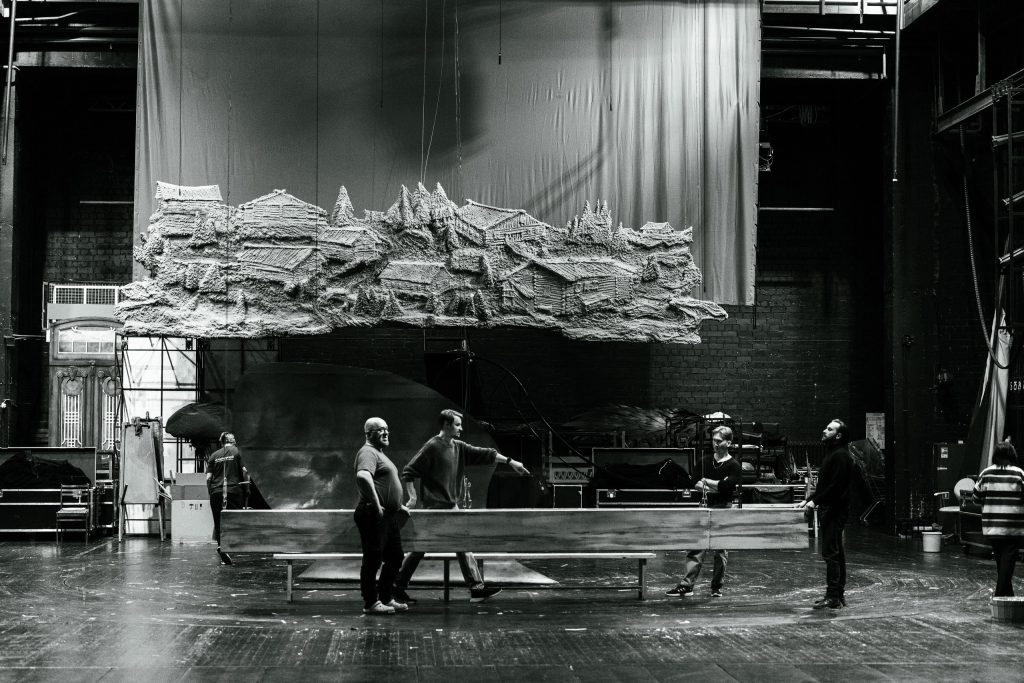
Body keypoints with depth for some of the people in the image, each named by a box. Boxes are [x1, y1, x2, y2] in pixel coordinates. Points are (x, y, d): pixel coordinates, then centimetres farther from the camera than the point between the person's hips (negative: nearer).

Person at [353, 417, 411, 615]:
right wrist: (376, 504, -30)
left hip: (389, 516, 10)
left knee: (395, 558, 15)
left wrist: (398, 506, 24)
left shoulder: (380, 453, 21)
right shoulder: (368, 452, -13)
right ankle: (370, 603, 4)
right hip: (374, 516, -10)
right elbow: (362, 476, -33)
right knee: (373, 560, -3)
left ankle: (386, 598, 24)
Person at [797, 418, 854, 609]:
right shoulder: (832, 455, 20)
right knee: (836, 553, 12)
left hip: (834, 511, -11)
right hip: (828, 511, 11)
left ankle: (833, 597, -10)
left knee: (831, 553, -10)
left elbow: (835, 486, -21)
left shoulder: (841, 456, -13)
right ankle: (838, 595, 17)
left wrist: (816, 501, -19)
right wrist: (808, 500, 16)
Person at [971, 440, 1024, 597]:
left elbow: (977, 498, 6)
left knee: (1000, 560, 16)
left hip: (991, 526, 4)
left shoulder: (986, 473, 1)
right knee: (1008, 560, -1)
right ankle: (1001, 594, -5)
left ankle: (1007, 593, 25)